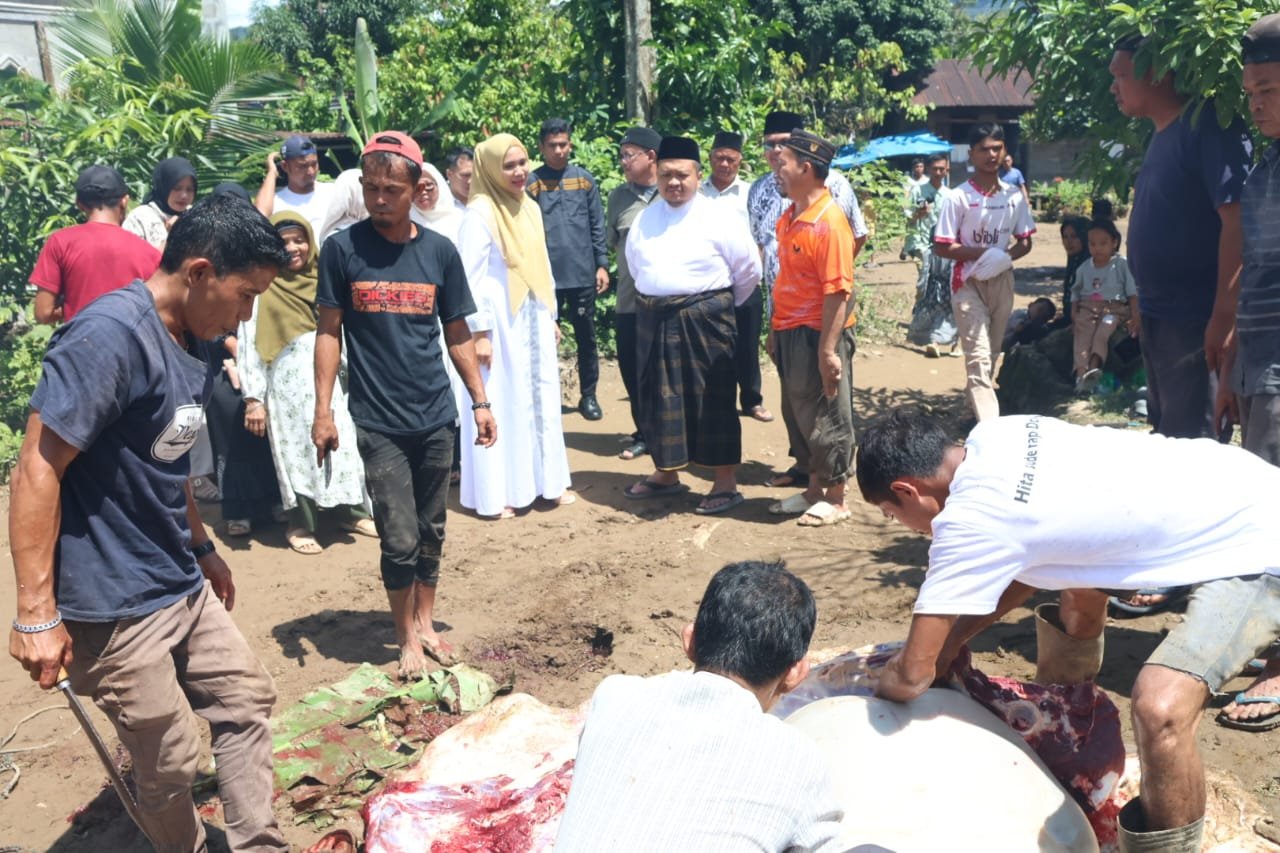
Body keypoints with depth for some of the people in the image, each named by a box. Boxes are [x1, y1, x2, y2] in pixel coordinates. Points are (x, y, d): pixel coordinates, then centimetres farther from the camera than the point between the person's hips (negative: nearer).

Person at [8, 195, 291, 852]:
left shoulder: (187, 347, 7)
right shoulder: (109, 335, -22)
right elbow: (38, 469, -23)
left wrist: (201, 548, 24)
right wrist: (36, 613, -23)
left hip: (184, 589, 9)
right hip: (115, 607, -9)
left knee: (246, 700, 15)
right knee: (170, 762, 3)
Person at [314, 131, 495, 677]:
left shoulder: (439, 251, 2)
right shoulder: (342, 248, -4)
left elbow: (457, 334, 9)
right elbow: (328, 331, -2)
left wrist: (480, 401, 7)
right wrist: (323, 410, -7)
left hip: (436, 416, 3)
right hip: (378, 422, -3)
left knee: (431, 531, 14)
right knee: (400, 539, -1)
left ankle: (425, 622, 32)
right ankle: (407, 639, 18)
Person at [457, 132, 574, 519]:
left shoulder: (530, 207, 9)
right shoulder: (480, 213, -14)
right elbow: (471, 278, -16)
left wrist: (551, 315, 17)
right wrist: (479, 332, -18)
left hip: (533, 319, 7)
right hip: (499, 321, -7)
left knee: (541, 399, 13)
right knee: (499, 403, 0)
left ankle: (546, 481, 26)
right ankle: (495, 495, 10)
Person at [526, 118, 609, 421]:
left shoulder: (585, 180, 6)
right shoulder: (531, 183, 1)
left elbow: (597, 226, 7)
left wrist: (602, 265, 0)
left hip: (583, 274, 2)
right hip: (546, 276, -1)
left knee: (586, 337, 9)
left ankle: (588, 395, 19)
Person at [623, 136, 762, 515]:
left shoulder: (718, 218, -8)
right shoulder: (644, 219, 7)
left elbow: (748, 270, -2)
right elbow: (635, 265, 22)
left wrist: (721, 305, 8)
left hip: (703, 321, -5)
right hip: (653, 320, 5)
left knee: (712, 401, 0)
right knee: (659, 398, 13)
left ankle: (726, 483, 9)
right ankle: (666, 473, 30)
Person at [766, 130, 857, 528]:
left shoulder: (828, 222, -18)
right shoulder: (789, 217, 9)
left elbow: (837, 291, -21)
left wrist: (828, 350, -23)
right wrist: (775, 330, 17)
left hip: (818, 334, -9)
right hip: (789, 331, 9)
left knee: (825, 417, 3)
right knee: (796, 415, 16)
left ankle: (834, 499, 18)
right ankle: (814, 489, 31)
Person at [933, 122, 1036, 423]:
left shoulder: (1014, 196, 3)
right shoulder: (958, 197, -10)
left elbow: (1025, 242, 8)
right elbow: (941, 246, -11)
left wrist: (1004, 257, -13)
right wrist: (983, 253, -19)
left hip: (1002, 280, 5)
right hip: (968, 282, -5)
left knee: (992, 353, 14)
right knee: (979, 355, -11)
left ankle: (974, 405, 31)